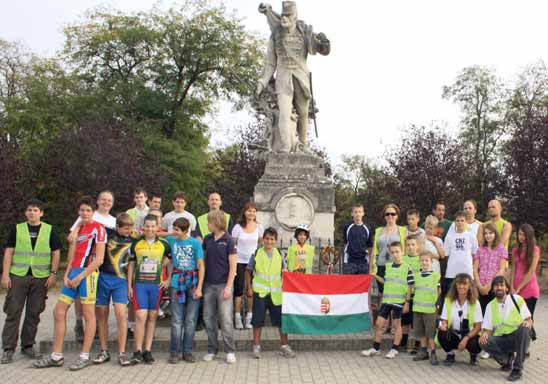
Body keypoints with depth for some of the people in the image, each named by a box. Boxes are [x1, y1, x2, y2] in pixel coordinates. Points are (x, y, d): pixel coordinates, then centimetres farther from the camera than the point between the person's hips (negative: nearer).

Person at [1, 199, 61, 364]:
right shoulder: (17, 229, 7)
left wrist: (53, 274, -4)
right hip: (18, 276, 0)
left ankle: (28, 346, 19)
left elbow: (56, 253, 5)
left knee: (33, 313, 7)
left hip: (40, 277, 0)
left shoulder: (49, 230, 6)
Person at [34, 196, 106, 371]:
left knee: (89, 314, -1)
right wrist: (66, 275, 4)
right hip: (74, 273, 8)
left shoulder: (98, 228, -4)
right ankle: (56, 356, 16)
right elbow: (72, 254, 19)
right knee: (59, 312, 7)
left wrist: (80, 277, -12)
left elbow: (99, 259, -10)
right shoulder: (77, 228, 19)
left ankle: (85, 356, 7)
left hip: (87, 274, -8)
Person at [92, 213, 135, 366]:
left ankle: (122, 353, -3)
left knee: (120, 314, -11)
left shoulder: (132, 240, 2)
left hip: (120, 280, -1)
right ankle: (104, 351, 20)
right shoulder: (107, 234, 0)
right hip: (103, 277, 1)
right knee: (101, 315, 7)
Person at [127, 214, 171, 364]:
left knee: (152, 317, 6)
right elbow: (131, 265, 8)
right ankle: (137, 351, -2)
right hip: (139, 284, -1)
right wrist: (129, 286, 4)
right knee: (141, 316, -10)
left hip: (156, 284, 1)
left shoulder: (164, 244, 4)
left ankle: (147, 351, 13)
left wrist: (169, 279, 7)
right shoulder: (136, 243, 4)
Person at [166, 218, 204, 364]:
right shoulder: (171, 240, 2)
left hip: (193, 283, -1)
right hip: (177, 283, 1)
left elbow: (201, 266, -4)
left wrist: (199, 287, -10)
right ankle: (175, 352, 11)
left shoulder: (195, 243, -4)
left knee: (191, 320, 5)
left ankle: (187, 351, 15)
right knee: (177, 320, 2)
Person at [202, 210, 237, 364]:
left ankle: (230, 351, 9)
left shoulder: (228, 240, -7)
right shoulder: (207, 239, 7)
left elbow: (233, 265, -9)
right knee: (208, 319, 9)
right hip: (209, 284, 5)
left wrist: (228, 286, -14)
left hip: (223, 285, -5)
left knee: (225, 319, -2)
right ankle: (212, 350, 20)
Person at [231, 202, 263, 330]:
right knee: (238, 289, 2)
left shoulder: (259, 227, 1)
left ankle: (249, 318, 13)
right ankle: (237, 318, 11)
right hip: (239, 261, -2)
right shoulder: (238, 227, -4)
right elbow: (232, 245, -1)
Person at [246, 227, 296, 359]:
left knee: (281, 319, 3)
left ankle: (284, 346, 15)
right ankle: (256, 346, 19)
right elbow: (248, 271, 7)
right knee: (258, 320, 5)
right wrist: (249, 288, 1)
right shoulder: (256, 254, 0)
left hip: (276, 293, 2)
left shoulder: (279, 254, 5)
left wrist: (285, 271, -7)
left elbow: (284, 271, 16)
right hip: (259, 292, -1)